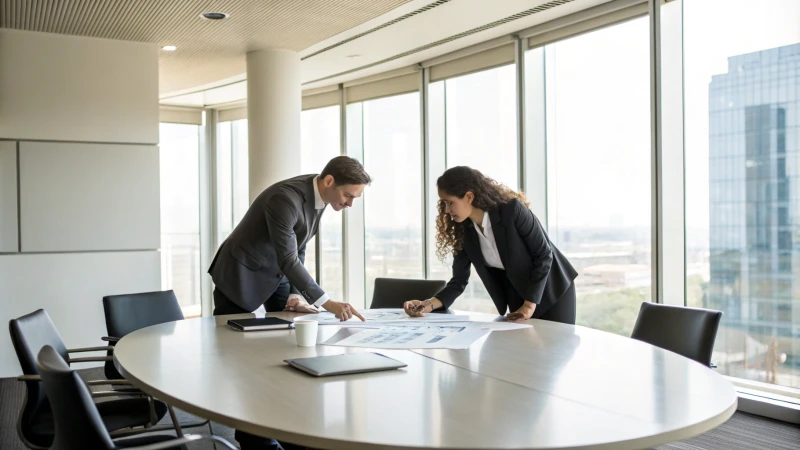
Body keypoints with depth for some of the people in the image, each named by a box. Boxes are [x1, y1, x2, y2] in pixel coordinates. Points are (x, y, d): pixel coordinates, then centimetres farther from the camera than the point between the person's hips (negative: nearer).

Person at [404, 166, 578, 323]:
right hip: (517, 295, 5)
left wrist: (529, 305, -22)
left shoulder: (512, 210, -26)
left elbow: (543, 254, -21)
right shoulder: (464, 230, -9)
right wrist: (429, 304, -22)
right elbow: (459, 280, -7)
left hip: (552, 288, -5)